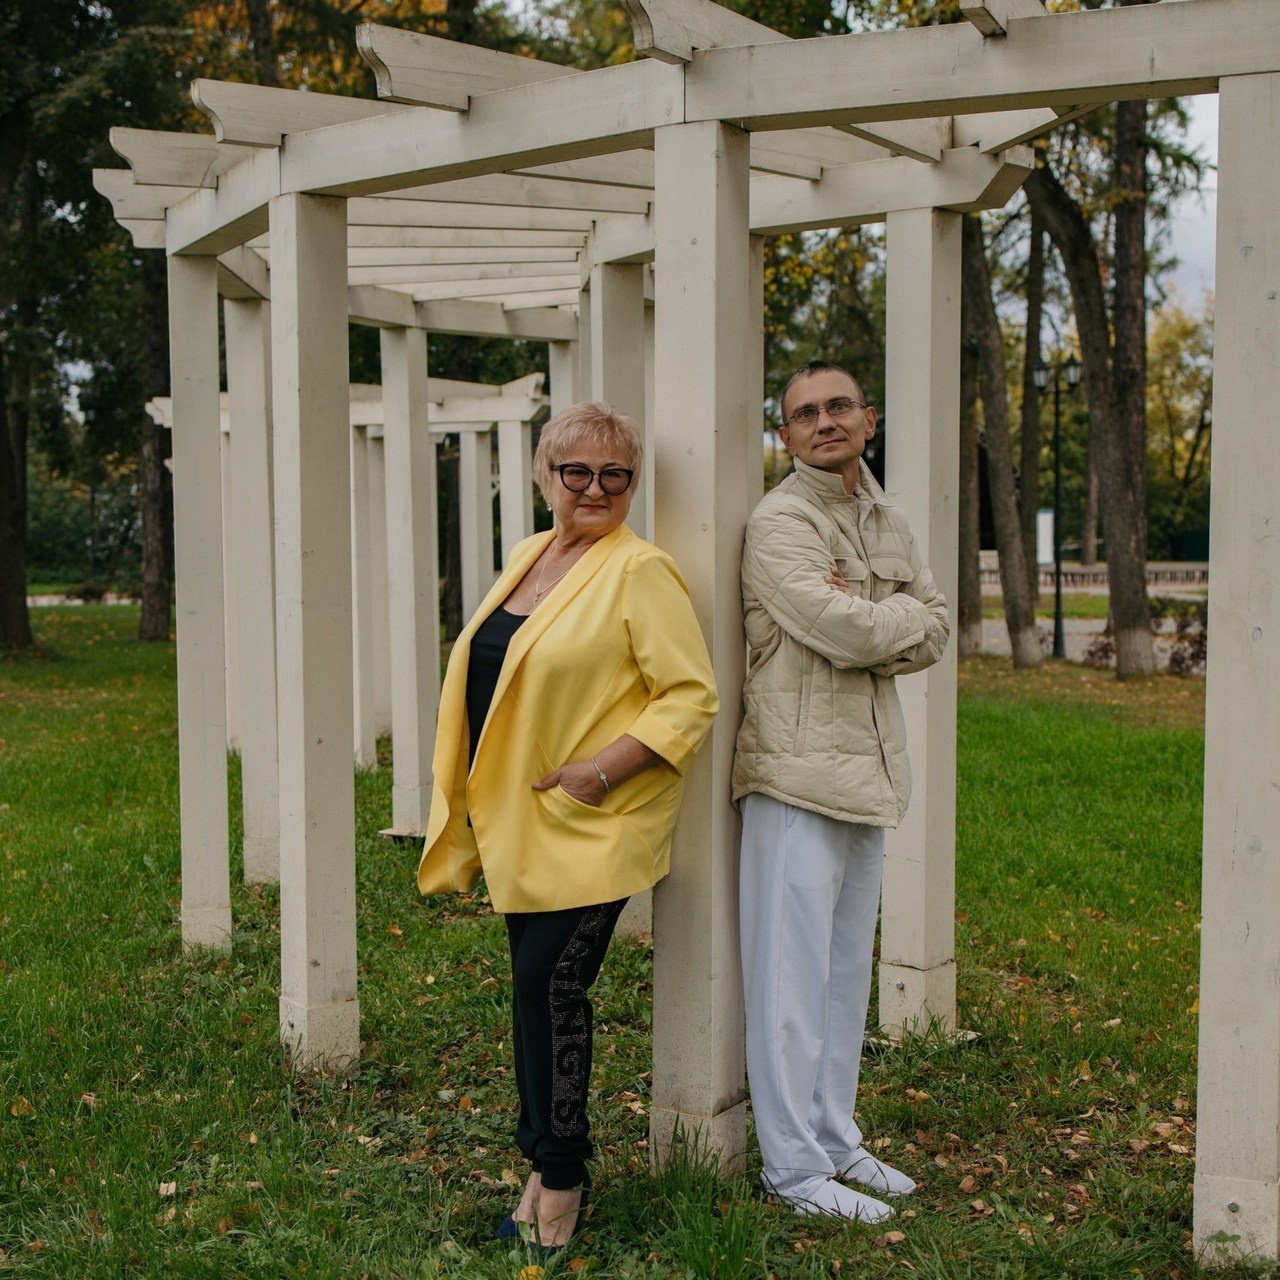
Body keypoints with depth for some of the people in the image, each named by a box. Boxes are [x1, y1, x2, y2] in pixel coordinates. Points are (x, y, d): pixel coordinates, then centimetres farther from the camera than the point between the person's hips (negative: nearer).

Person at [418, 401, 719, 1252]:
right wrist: (481, 797, 16)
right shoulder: (530, 555, 13)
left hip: (593, 828, -7)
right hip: (519, 822, 7)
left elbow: (692, 696, -15)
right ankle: (548, 1170, 27)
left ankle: (560, 1182, 13)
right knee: (538, 989, 13)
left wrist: (602, 768, -22)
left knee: (550, 986, -5)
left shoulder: (640, 572, -11)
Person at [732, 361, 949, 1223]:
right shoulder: (778, 523, -10)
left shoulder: (888, 522, 16)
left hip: (870, 770, 8)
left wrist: (868, 621, -9)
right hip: (797, 771, -8)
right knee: (793, 974, -2)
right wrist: (900, 614, -1)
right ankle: (793, 1166, 9)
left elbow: (934, 633, 8)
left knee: (847, 967, 15)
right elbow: (848, 633, -20)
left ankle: (835, 1139, 28)